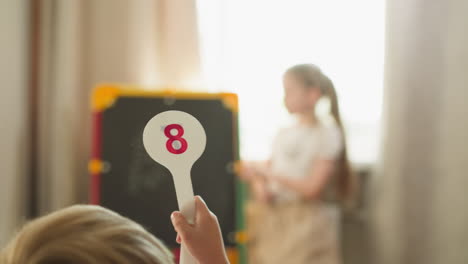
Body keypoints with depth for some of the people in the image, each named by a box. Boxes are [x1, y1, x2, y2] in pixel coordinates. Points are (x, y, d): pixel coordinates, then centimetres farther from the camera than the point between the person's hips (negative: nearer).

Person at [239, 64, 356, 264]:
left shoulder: (327, 134, -9)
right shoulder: (283, 134, 10)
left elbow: (311, 188, -15)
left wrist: (264, 172, -16)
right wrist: (260, 188, -12)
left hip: (307, 223, -6)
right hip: (273, 221, 6)